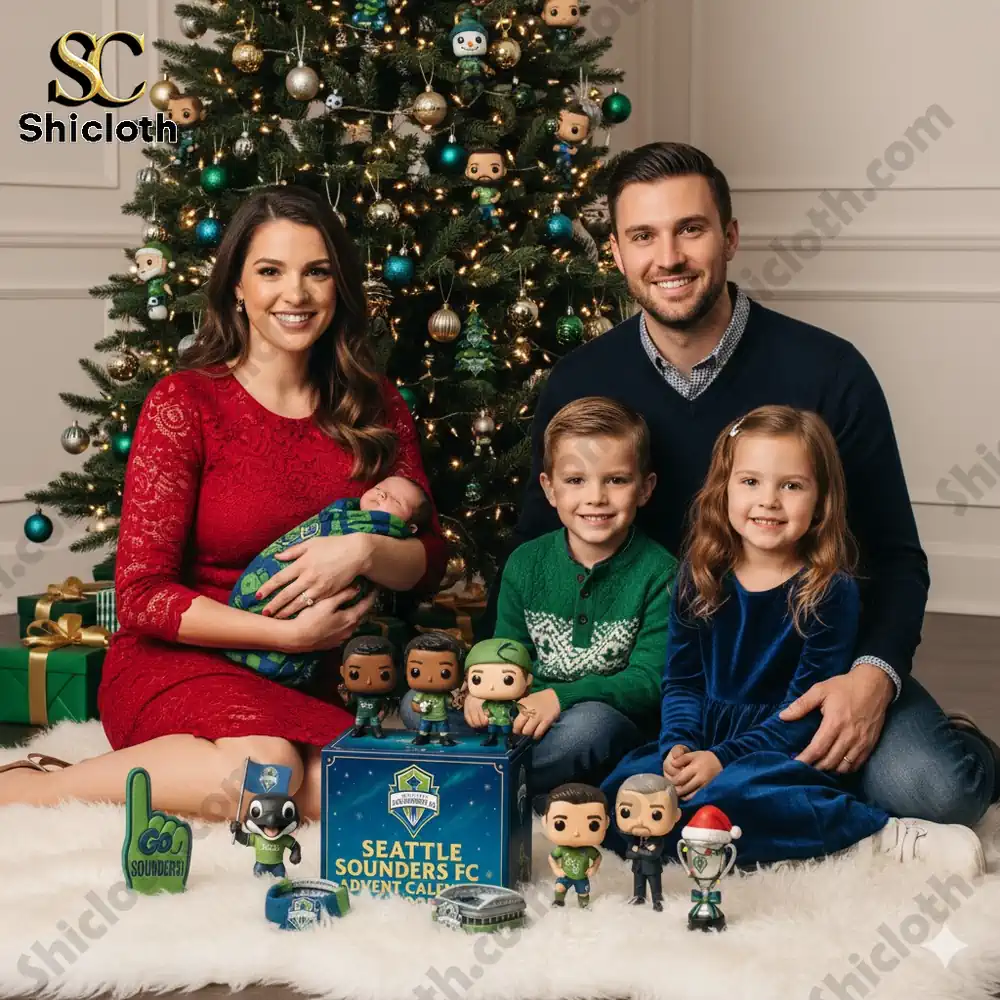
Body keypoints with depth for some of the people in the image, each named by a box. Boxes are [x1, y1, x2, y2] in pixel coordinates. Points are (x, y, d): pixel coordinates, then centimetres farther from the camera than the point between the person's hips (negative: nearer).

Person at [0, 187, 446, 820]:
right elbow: (142, 596, -9)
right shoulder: (184, 404, -6)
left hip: (315, 680, 4)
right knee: (261, 767, -37)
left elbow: (429, 561, 7)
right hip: (179, 661, -4)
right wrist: (286, 632, -16)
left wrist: (365, 552, -16)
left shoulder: (375, 406, 8)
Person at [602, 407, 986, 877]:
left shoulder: (830, 591, -9)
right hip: (705, 739, 6)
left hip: (789, 752, -5)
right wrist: (678, 746, -11)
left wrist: (724, 759, -19)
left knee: (729, 793, -36)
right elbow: (681, 680, 8)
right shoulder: (701, 577, 5)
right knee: (619, 788, -21)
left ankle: (883, 837, -24)